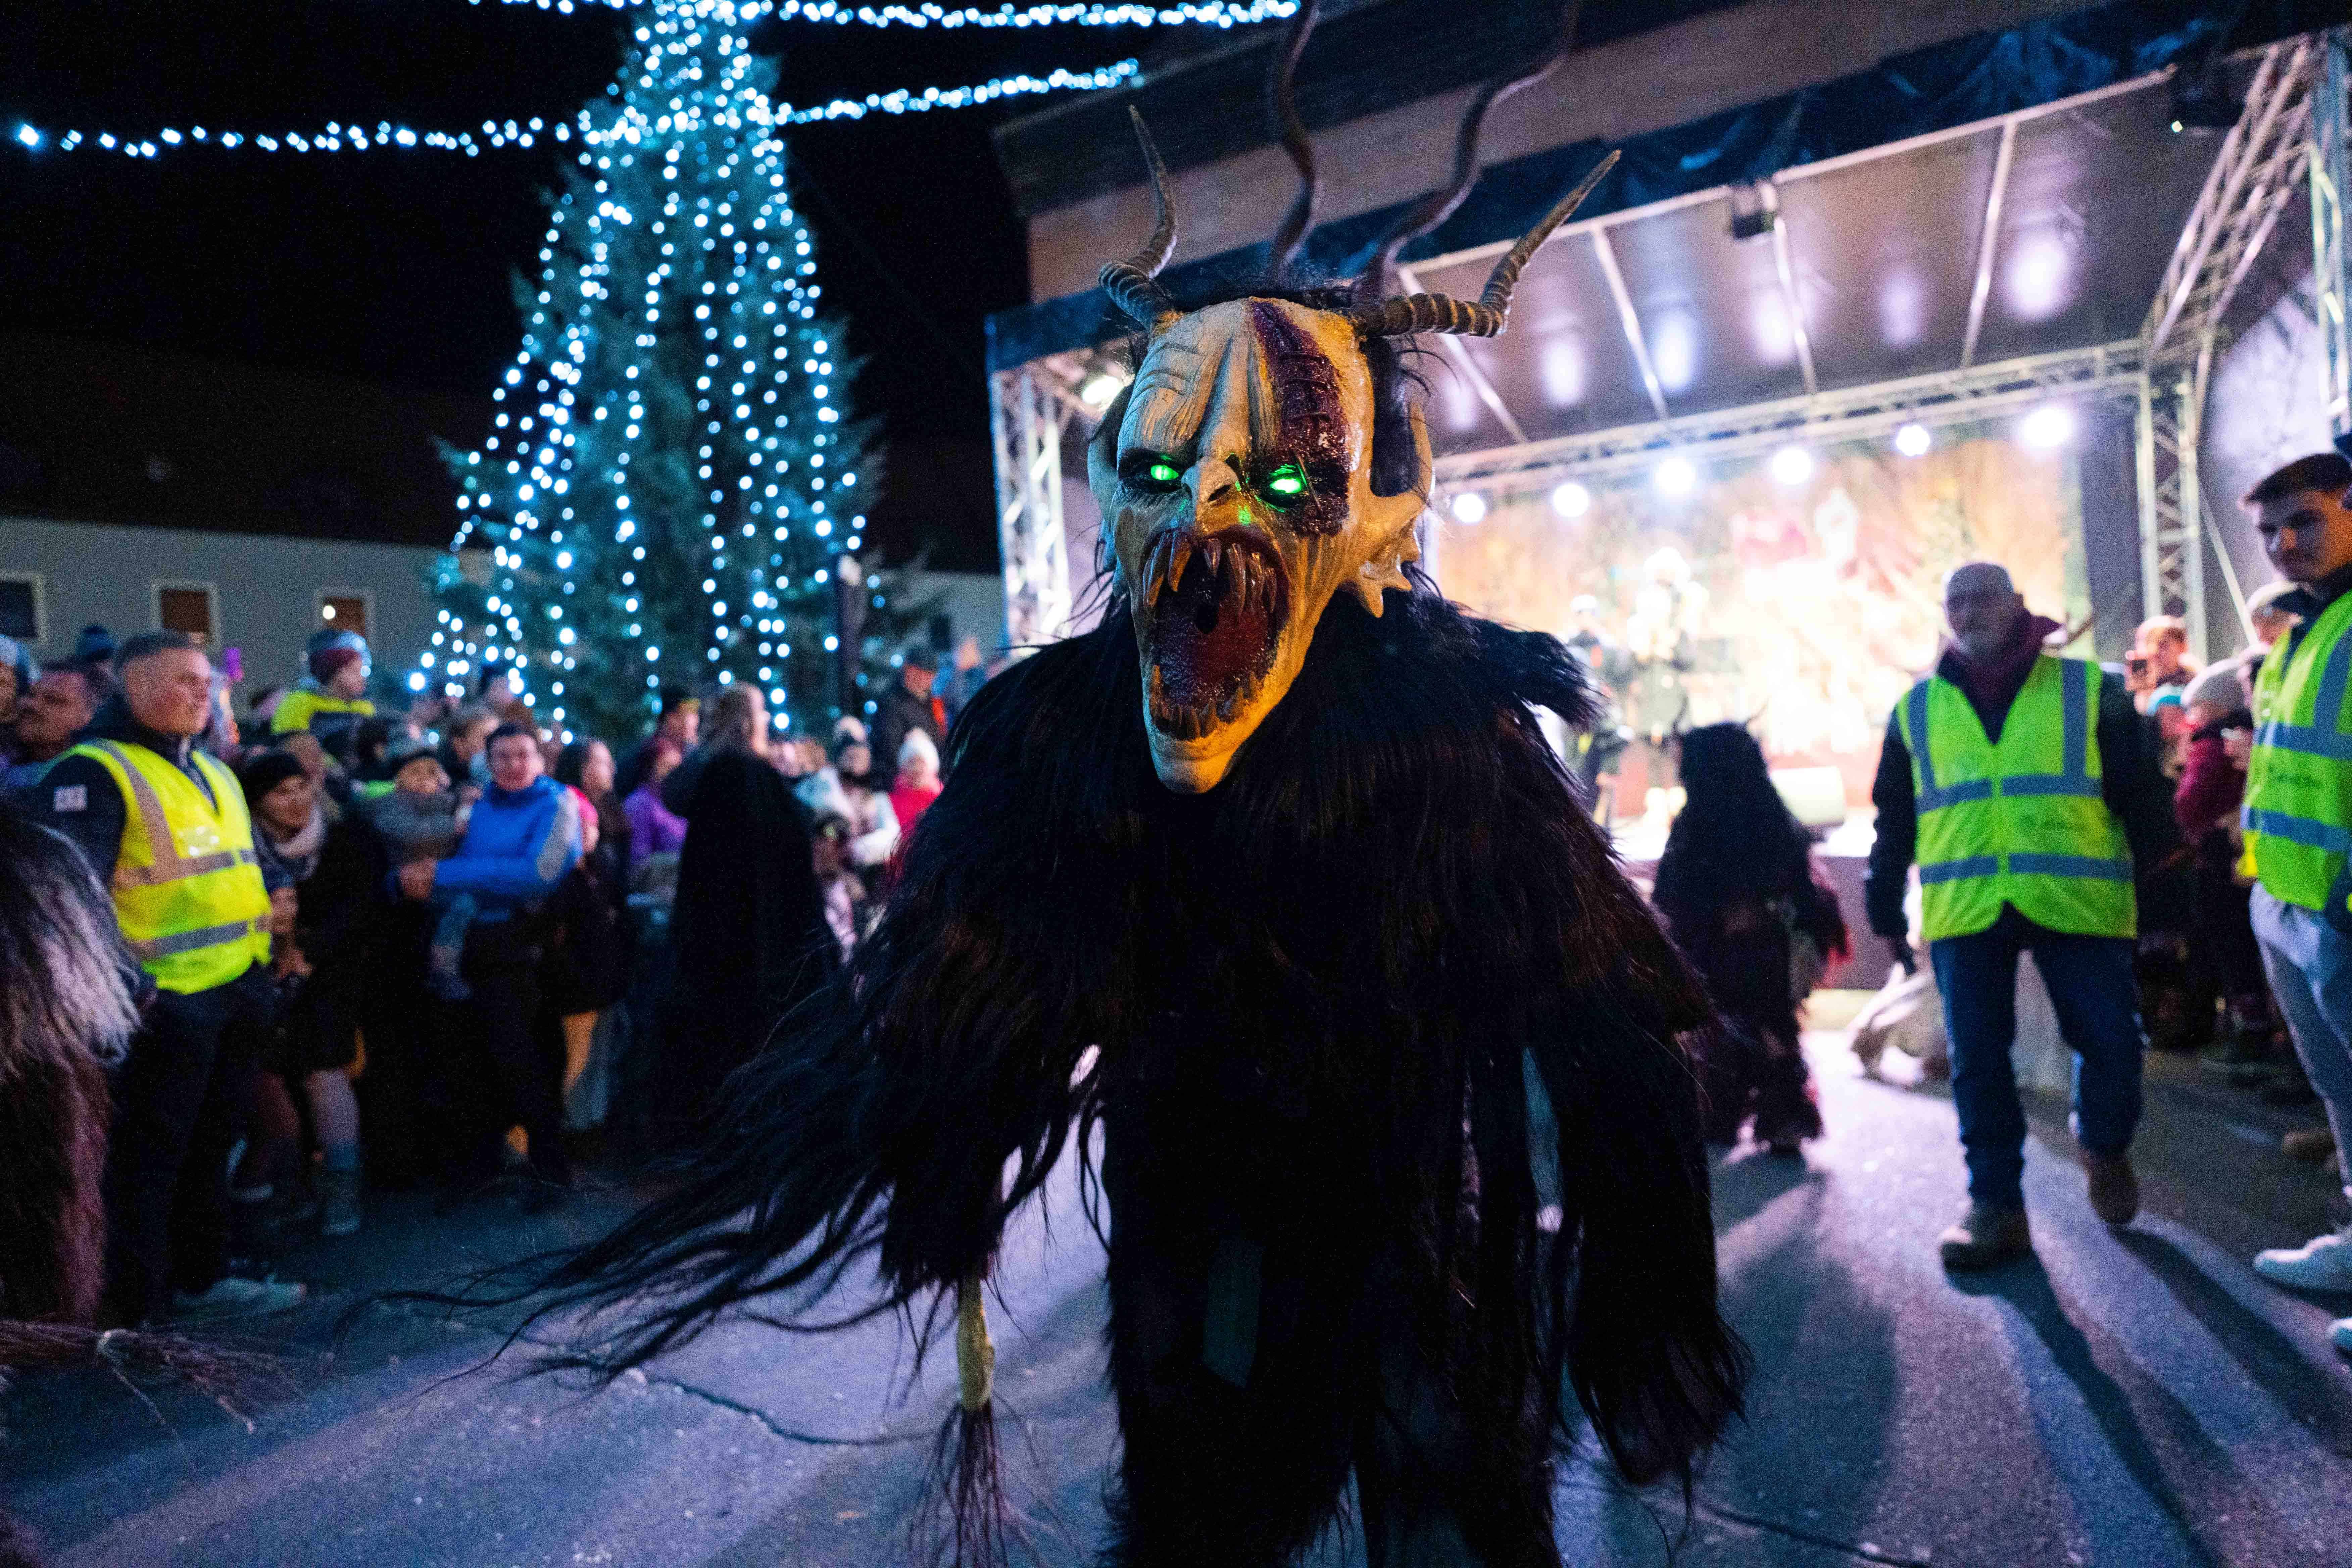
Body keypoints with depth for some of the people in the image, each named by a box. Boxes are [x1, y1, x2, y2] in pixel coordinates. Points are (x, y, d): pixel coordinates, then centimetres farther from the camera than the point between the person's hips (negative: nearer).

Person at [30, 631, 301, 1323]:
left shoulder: (213, 773, 16)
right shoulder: (94, 772, -11)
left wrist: (265, 961, 17)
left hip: (236, 990, 8)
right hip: (164, 1000, -8)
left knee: (211, 1143, 18)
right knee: (147, 1156, 2)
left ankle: (201, 1278, 31)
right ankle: (133, 1305, 14)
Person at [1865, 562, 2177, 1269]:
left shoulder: (2087, 688, 8)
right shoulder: (1917, 709, 13)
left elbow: (2140, 793, 8)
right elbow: (1894, 820, 16)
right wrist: (1886, 910, 15)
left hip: (2077, 900, -1)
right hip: (1965, 909, 1)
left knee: (2110, 1042, 0)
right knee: (1977, 1063, 0)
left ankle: (2106, 1149, 31)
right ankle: (1994, 1203, 11)